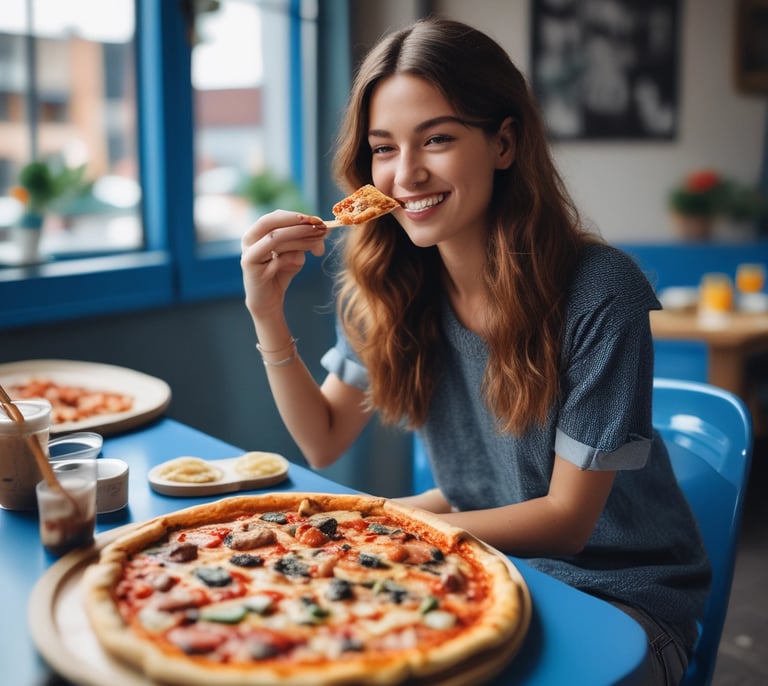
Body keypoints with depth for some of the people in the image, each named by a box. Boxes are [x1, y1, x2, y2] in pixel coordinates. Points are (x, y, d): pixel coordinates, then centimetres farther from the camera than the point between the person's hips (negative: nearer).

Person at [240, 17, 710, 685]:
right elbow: (325, 442, -1)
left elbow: (566, 520, -17)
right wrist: (268, 316, -16)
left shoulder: (600, 293, -24)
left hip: (620, 591, -4)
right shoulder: (390, 280, -8)